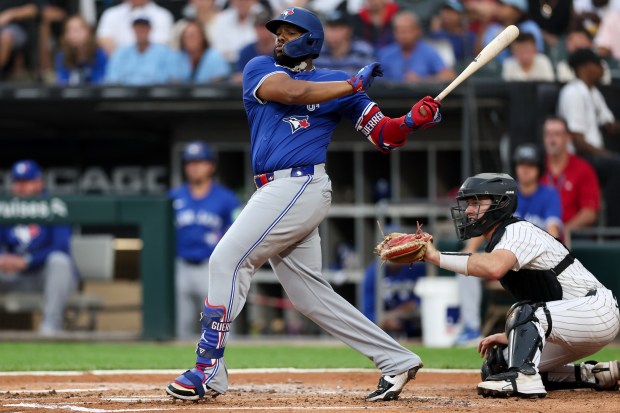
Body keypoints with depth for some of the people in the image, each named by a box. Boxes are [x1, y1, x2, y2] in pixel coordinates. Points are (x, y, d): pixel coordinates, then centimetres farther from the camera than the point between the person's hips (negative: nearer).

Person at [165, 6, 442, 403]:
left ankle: (209, 370, -13)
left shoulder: (335, 83, 6)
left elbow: (384, 135, 5)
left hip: (301, 187, -6)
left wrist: (413, 121, -14)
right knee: (312, 295, 5)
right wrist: (354, 84, -9)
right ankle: (396, 360, 10)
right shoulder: (260, 69, 14)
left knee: (228, 259, -14)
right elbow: (291, 92, -8)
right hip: (277, 191, 6)